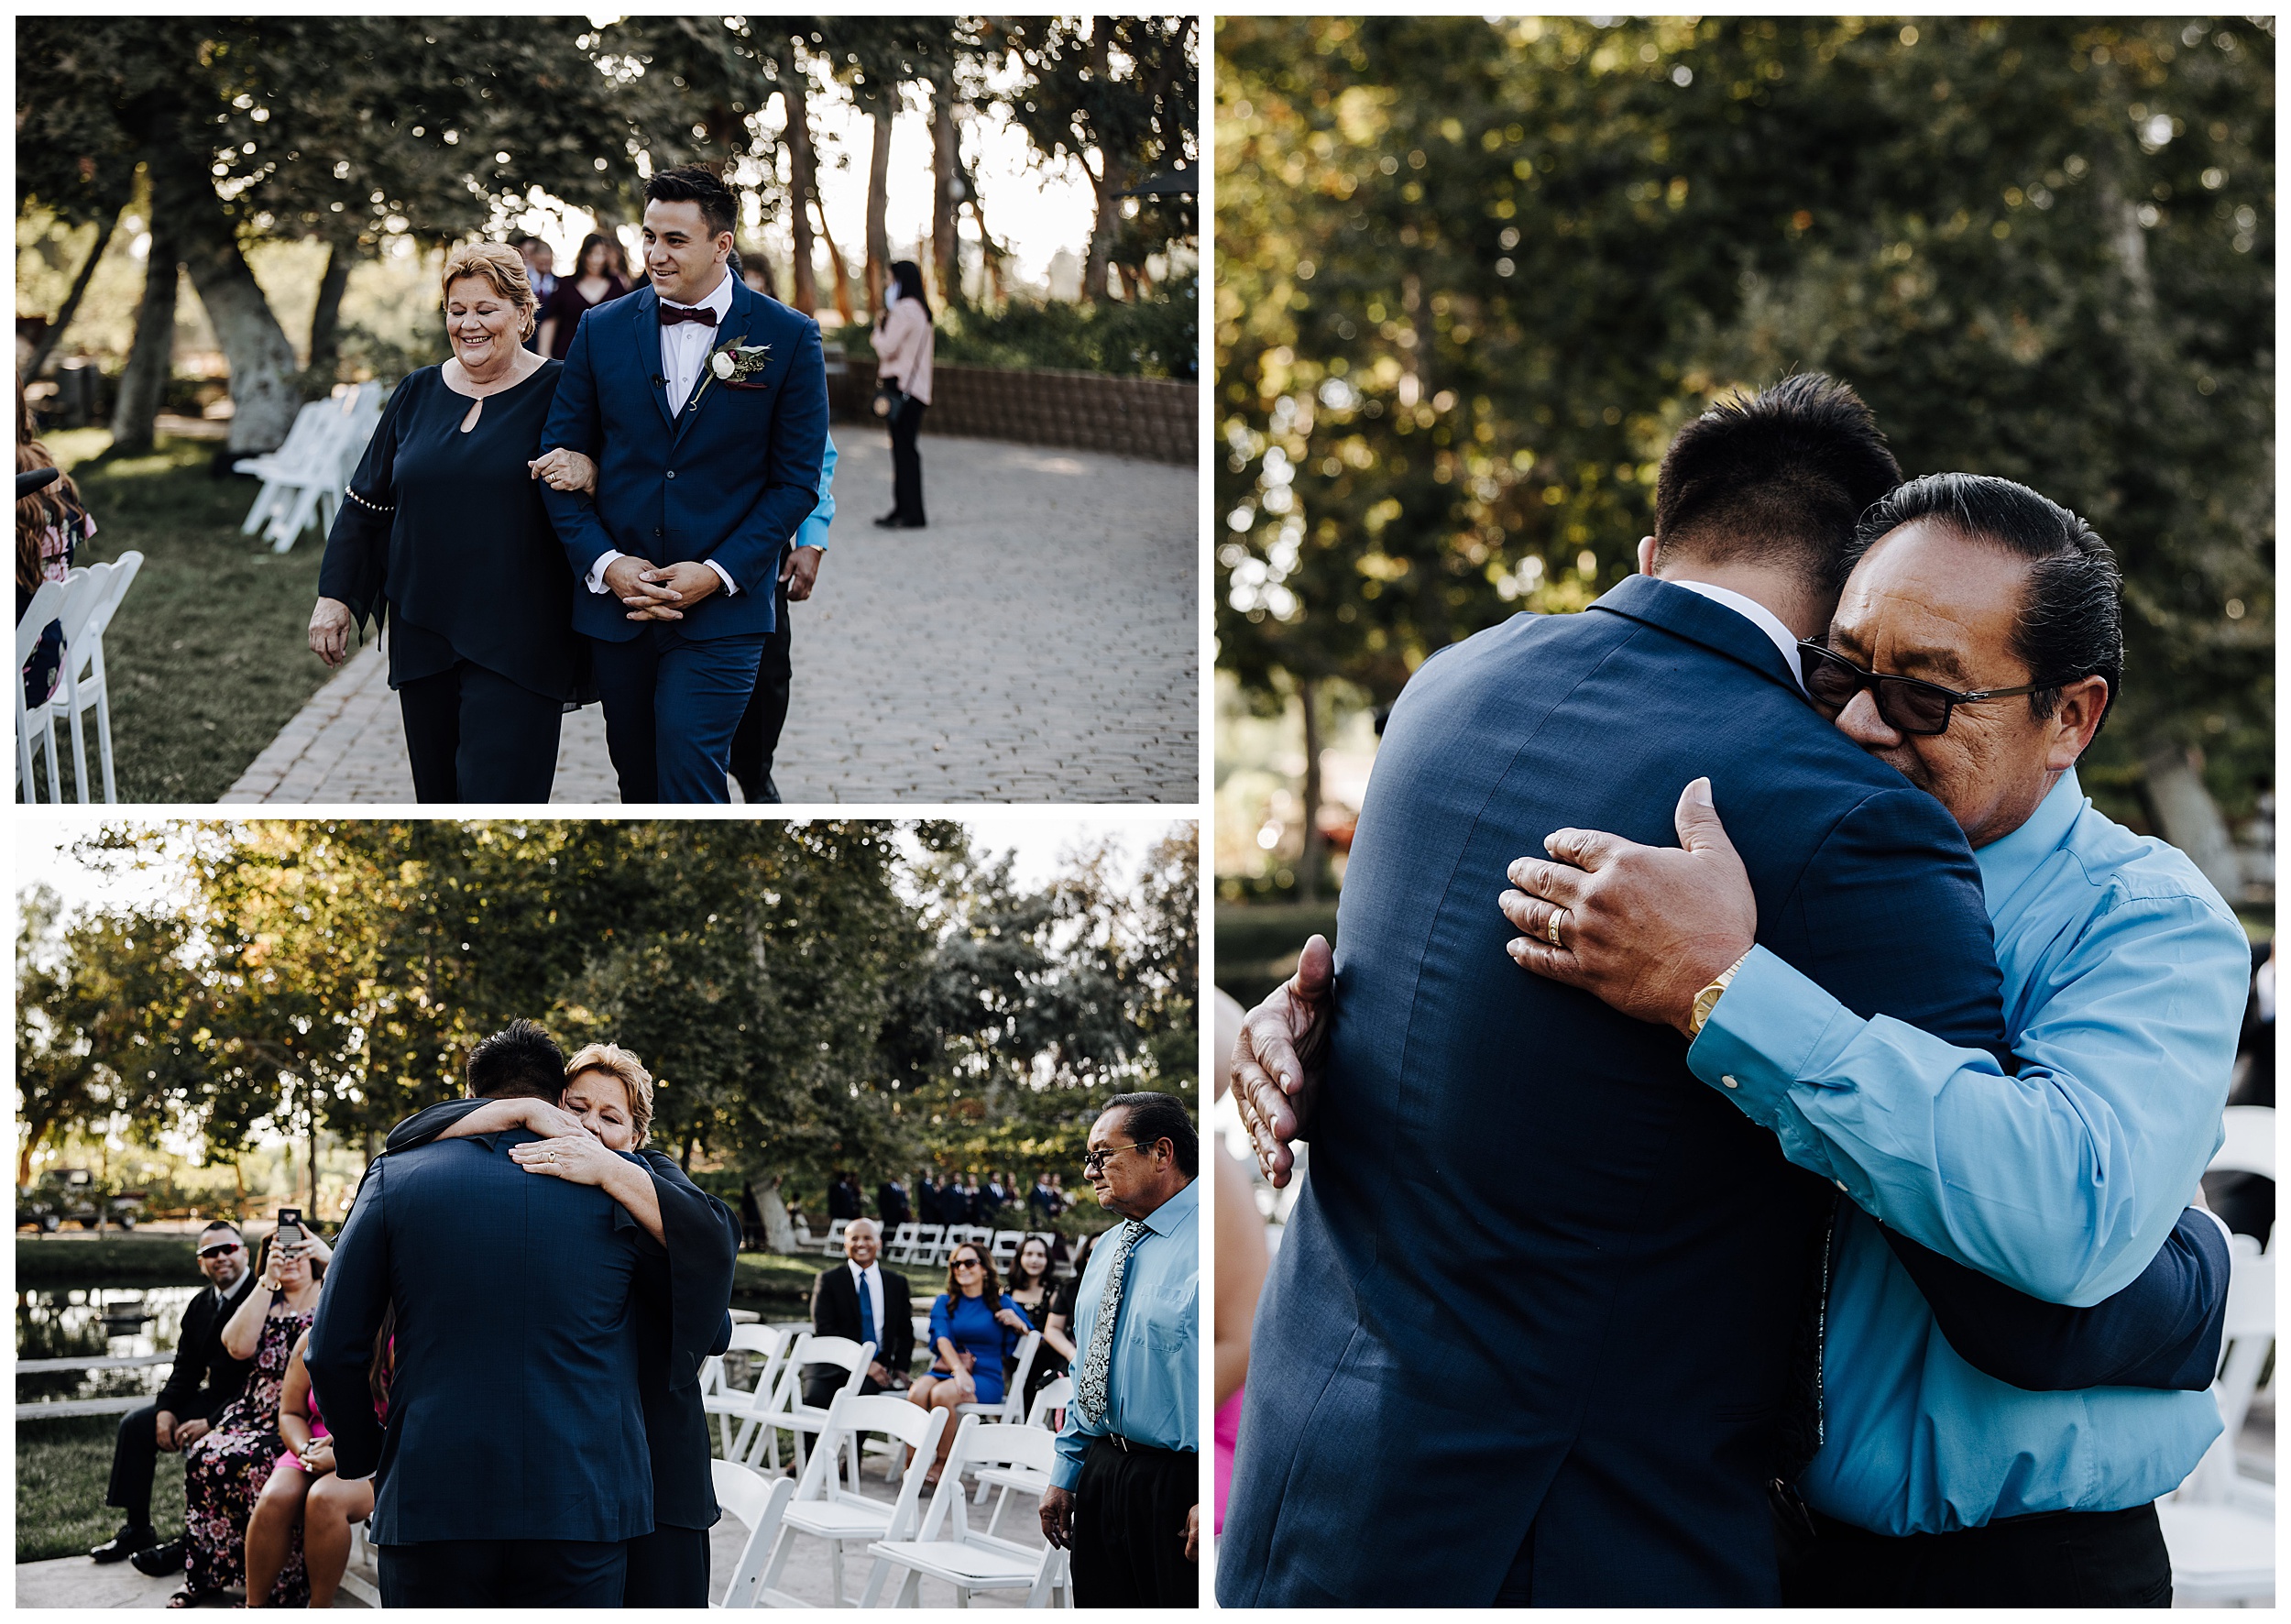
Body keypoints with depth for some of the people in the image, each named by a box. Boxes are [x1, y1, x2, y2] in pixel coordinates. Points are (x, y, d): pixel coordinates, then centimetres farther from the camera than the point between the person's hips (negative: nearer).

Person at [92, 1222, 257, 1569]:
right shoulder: (200, 1306, 11)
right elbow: (186, 1368, 12)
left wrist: (212, 1422, -27)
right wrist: (166, 1409, -8)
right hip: (212, 1398, 9)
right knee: (136, 1423, 5)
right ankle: (137, 1529, 11)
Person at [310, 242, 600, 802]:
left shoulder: (557, 392, -2)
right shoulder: (417, 394, 11)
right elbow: (366, 504, 16)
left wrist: (588, 470, -24)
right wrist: (335, 596, 10)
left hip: (516, 645, -5)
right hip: (423, 635, 5)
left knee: (496, 798, -12)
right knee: (439, 797, 10)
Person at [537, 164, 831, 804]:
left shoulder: (789, 338, -2)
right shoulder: (602, 330, 5)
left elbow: (796, 480, -2)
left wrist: (718, 573, -12)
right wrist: (604, 562, -7)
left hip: (722, 607, -3)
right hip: (616, 603, 3)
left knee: (689, 781, -13)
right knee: (637, 775, 12)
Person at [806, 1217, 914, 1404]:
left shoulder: (897, 1282, 16)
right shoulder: (828, 1280, 6)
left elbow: (905, 1331, 22)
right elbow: (824, 1329, -4)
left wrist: (900, 1368, 3)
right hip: (833, 1365, -2)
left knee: (865, 1389, -34)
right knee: (815, 1398, -32)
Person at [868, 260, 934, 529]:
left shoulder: (904, 310, -14)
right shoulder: (920, 309, 18)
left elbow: (887, 347, -17)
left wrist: (877, 331, 1)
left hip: (903, 386, -10)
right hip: (914, 387, 10)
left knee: (904, 448, -8)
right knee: (903, 448, 12)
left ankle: (911, 513, -8)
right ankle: (903, 509, 16)